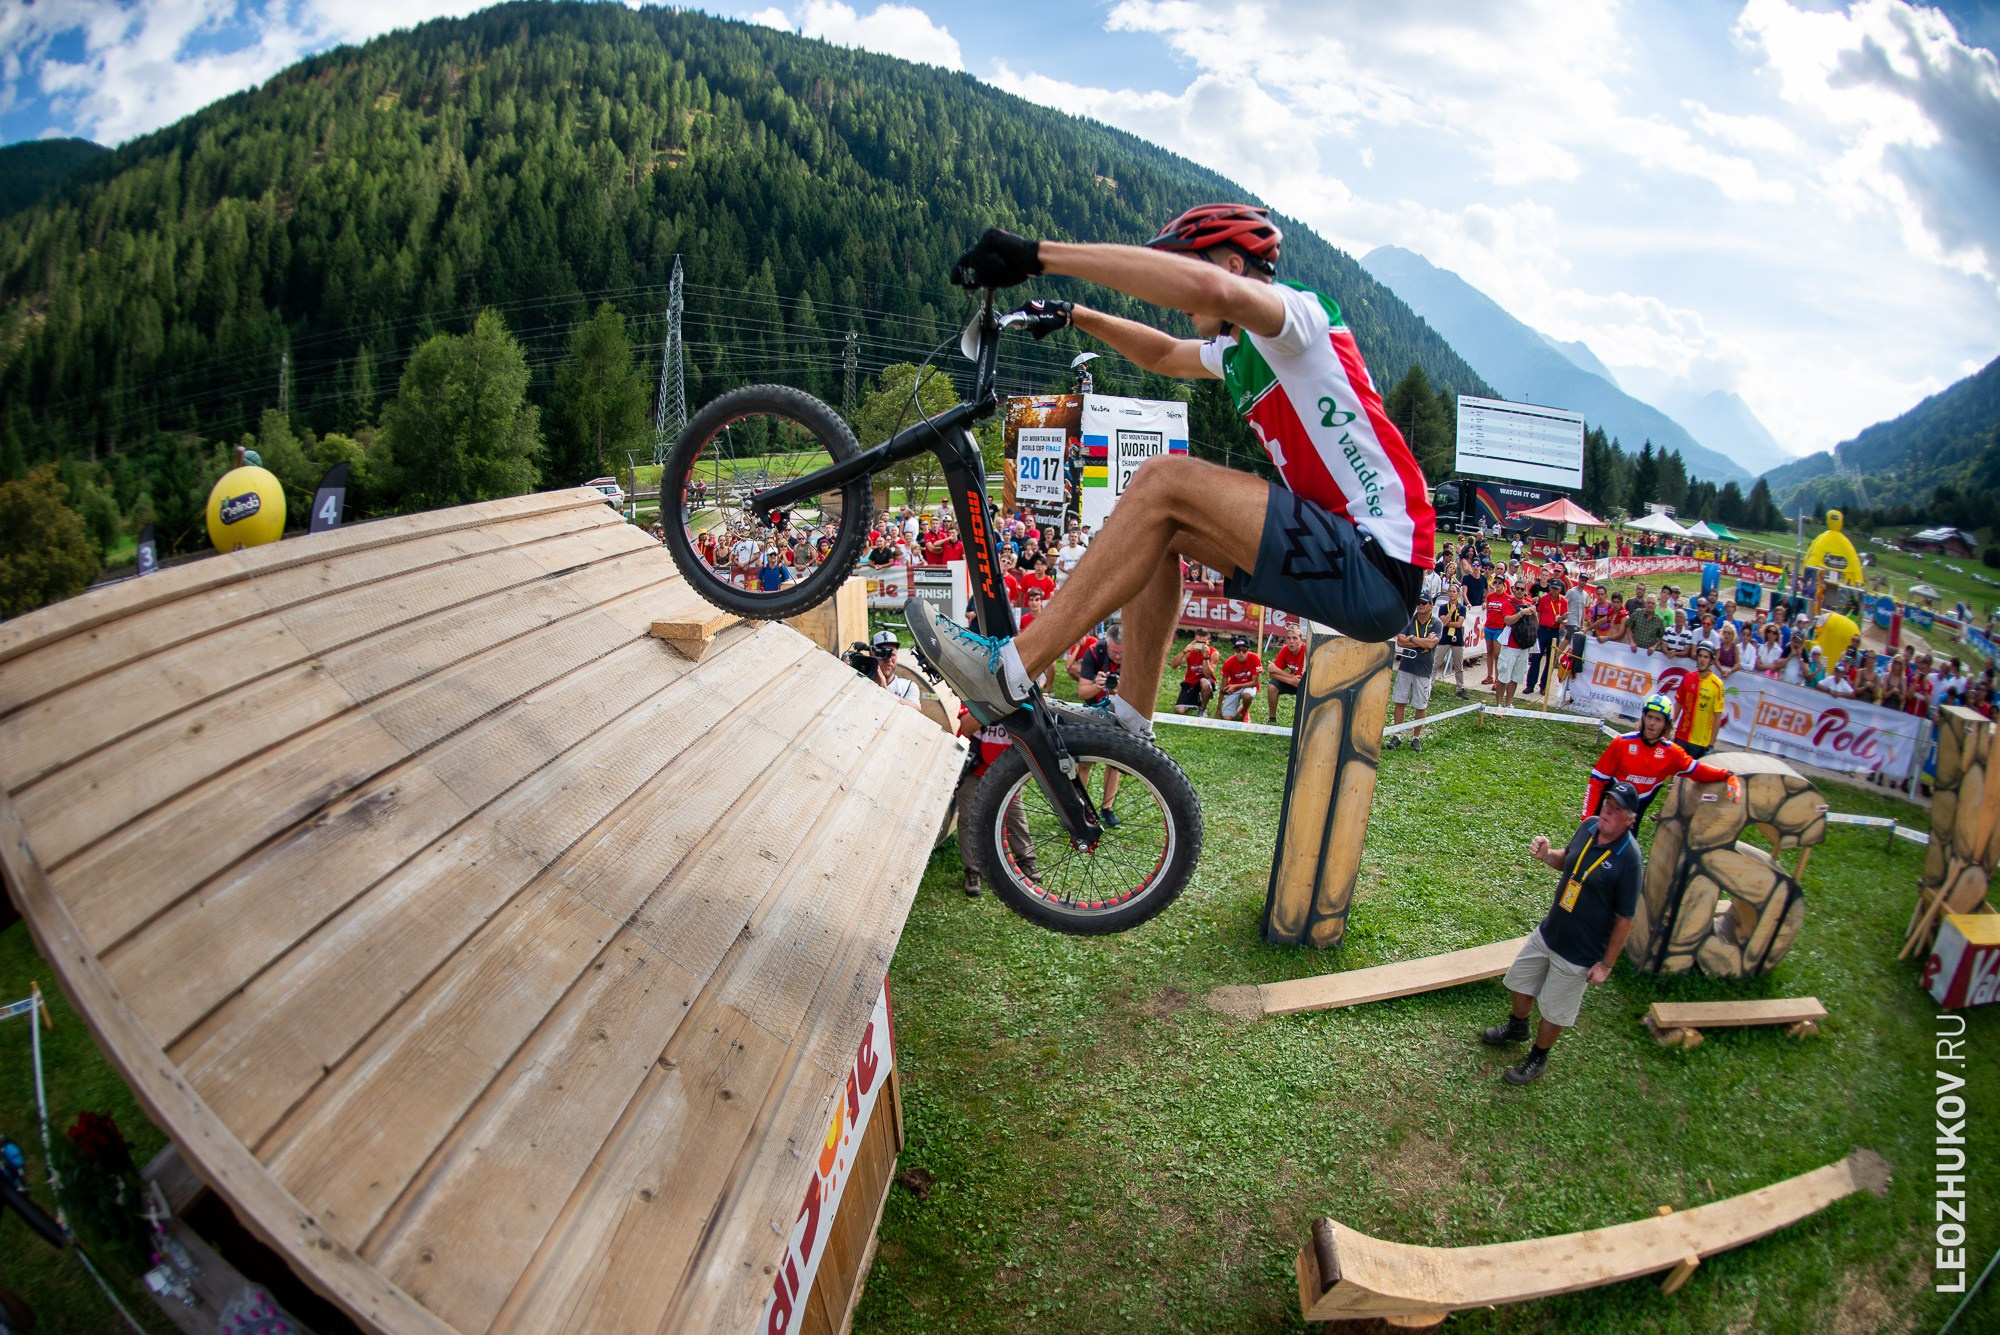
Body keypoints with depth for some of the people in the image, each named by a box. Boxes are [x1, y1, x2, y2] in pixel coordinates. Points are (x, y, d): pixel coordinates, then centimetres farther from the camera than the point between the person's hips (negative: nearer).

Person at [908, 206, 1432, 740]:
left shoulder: (1300, 313, -9)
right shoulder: (1238, 353, 18)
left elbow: (1211, 289, -31)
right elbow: (1164, 355, 38)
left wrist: (1040, 254, -31)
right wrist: (1074, 315, 27)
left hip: (1377, 571, -10)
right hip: (1344, 553, 10)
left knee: (1164, 482, -18)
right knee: (1156, 524, 12)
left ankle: (1010, 669, -17)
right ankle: (1129, 718, 12)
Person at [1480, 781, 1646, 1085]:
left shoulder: (1628, 858, -28)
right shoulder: (1589, 826, -9)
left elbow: (1625, 919, -20)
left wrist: (1606, 964, -15)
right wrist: (1546, 855, -12)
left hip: (1579, 954, -6)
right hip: (1549, 932, 7)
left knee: (1554, 1012, 13)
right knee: (1519, 982, 25)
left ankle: (1538, 1059, 39)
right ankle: (1517, 1028, 53)